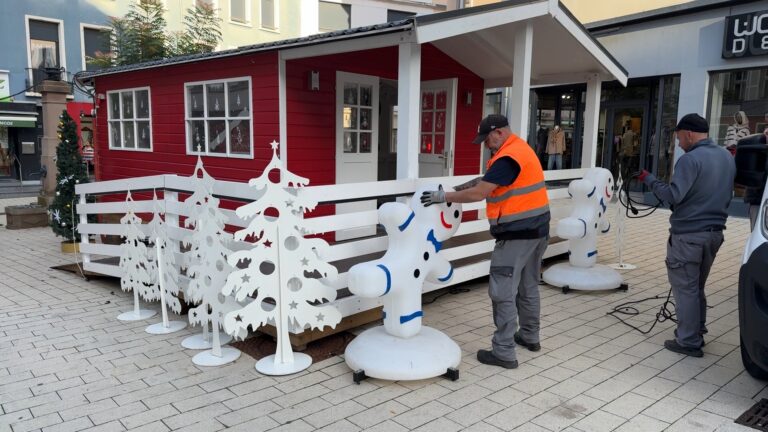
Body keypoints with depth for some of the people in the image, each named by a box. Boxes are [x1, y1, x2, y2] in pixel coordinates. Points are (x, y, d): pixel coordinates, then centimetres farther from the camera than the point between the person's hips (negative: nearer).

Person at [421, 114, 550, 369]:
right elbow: (494, 179, 19)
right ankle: (530, 337, 34)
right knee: (528, 287, 20)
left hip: (517, 233, -10)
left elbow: (478, 194, -22)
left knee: (504, 292, -5)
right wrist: (476, 182, 5)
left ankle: (504, 352, 0)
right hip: (537, 228, 10)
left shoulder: (508, 158, -19)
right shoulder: (521, 148, 14)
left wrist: (443, 197, -15)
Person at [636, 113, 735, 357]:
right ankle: (697, 335, 29)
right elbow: (726, 194, 20)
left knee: (685, 288, 1)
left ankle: (688, 342, 6)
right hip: (715, 232, 8)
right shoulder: (727, 157, 11)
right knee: (697, 286, 20)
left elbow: (673, 195, -23)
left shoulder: (690, 159, -17)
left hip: (688, 235, -8)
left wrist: (648, 179, -13)